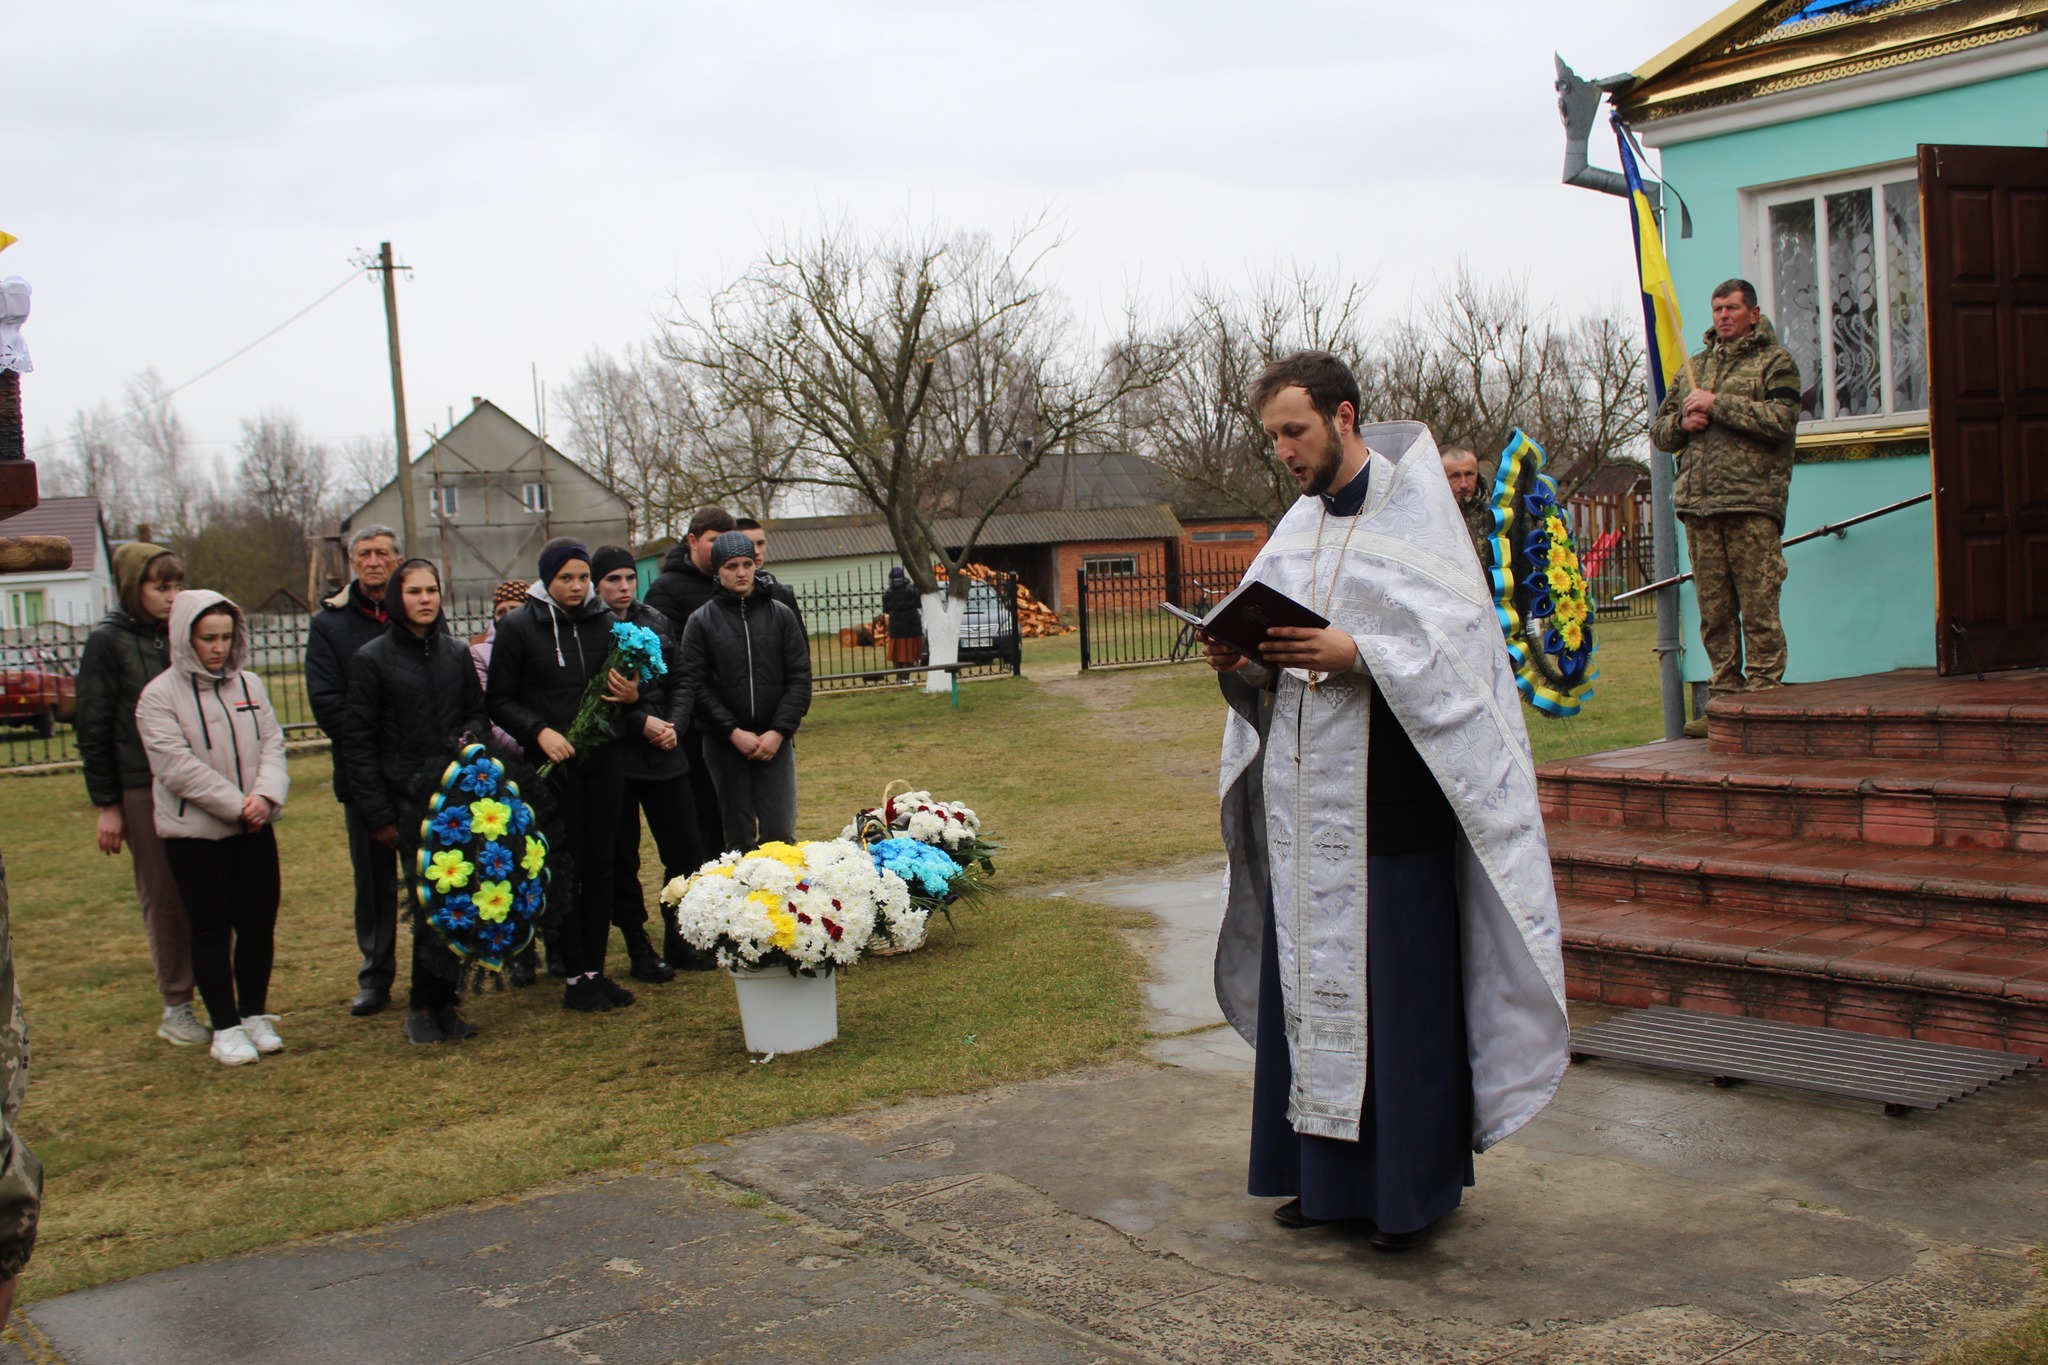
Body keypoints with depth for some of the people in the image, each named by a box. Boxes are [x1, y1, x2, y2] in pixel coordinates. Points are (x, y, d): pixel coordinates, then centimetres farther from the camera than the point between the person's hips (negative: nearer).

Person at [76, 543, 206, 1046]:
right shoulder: (107, 643, -2)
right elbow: (92, 729, -3)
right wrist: (107, 805, -5)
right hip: (144, 792, -4)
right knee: (165, 899, 2)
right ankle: (176, 1008, 12)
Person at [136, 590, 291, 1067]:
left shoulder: (249, 684, 6)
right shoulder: (159, 696, -8)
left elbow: (272, 743, 2)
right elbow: (177, 765, -15)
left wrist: (265, 795, -16)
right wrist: (236, 804, -18)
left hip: (255, 830, 4)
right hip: (195, 832, -4)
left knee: (259, 924, 9)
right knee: (211, 932, 4)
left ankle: (255, 1014, 24)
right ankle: (226, 1027, 13)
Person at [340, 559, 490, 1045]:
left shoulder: (457, 652, 12)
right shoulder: (372, 659, 0)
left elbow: (478, 712, 21)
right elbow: (358, 742, -1)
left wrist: (470, 733, -4)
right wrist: (377, 815, -6)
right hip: (408, 801, -3)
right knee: (427, 905, -7)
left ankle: (437, 1001, 10)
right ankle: (428, 1005, 5)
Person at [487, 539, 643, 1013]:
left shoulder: (606, 622, 7)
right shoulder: (519, 627, -2)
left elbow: (629, 682, 18)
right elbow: (498, 699, -1)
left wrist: (632, 697, -5)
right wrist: (539, 730, -16)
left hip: (605, 758, 3)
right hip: (553, 765, -3)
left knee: (600, 866, 6)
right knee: (564, 870, 0)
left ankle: (596, 970, 15)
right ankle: (575, 978, 7)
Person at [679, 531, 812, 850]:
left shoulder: (780, 615, 6)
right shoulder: (701, 622, 2)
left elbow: (800, 678, 2)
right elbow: (694, 684, -4)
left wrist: (780, 731, -9)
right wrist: (732, 731, -11)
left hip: (775, 740, 0)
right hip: (725, 743, 0)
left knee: (780, 834, -4)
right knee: (739, 836, 4)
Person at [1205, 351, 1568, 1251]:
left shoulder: (1412, 518, -6)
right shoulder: (1298, 529, 14)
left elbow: (1456, 647, -13)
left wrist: (1354, 655, -24)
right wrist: (1243, 663, -5)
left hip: (1388, 800, -7)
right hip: (1304, 798, 7)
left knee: (1400, 985, -2)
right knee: (1305, 977, 9)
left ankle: (1413, 1184, 11)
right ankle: (1325, 1173, 21)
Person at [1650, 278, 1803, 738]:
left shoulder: (1775, 361, 7)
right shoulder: (1695, 365, 24)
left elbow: (1781, 419, -10)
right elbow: (1659, 429, 25)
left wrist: (1718, 404, -10)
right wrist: (1682, 422, 3)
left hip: (1751, 502, -5)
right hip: (1698, 502, 5)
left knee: (1758, 605, -7)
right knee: (1713, 609, 5)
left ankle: (1763, 694, -5)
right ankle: (1724, 697, 9)